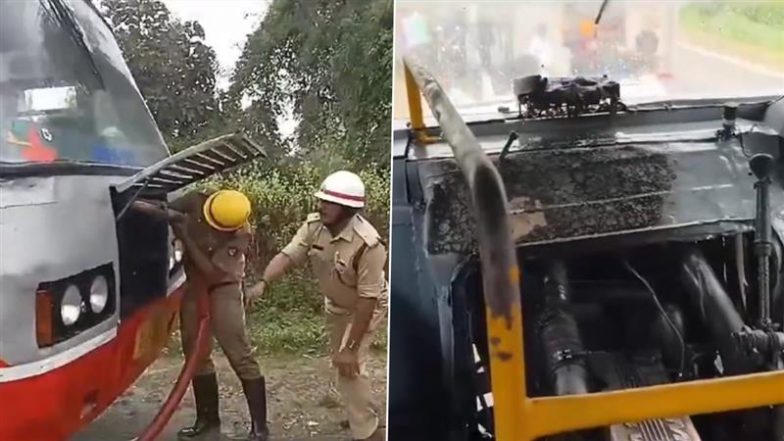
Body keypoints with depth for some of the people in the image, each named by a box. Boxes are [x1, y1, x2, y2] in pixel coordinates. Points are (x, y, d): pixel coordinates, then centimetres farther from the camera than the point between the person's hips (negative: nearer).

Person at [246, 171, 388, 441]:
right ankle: (361, 413, 46)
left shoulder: (368, 244, -37)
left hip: (365, 308, -7)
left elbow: (367, 299, -33)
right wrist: (263, 283, -45)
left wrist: (352, 347, -30)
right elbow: (288, 256, -24)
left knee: (350, 365, -17)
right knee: (340, 362, 22)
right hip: (335, 304, 7)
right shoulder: (314, 225, -19)